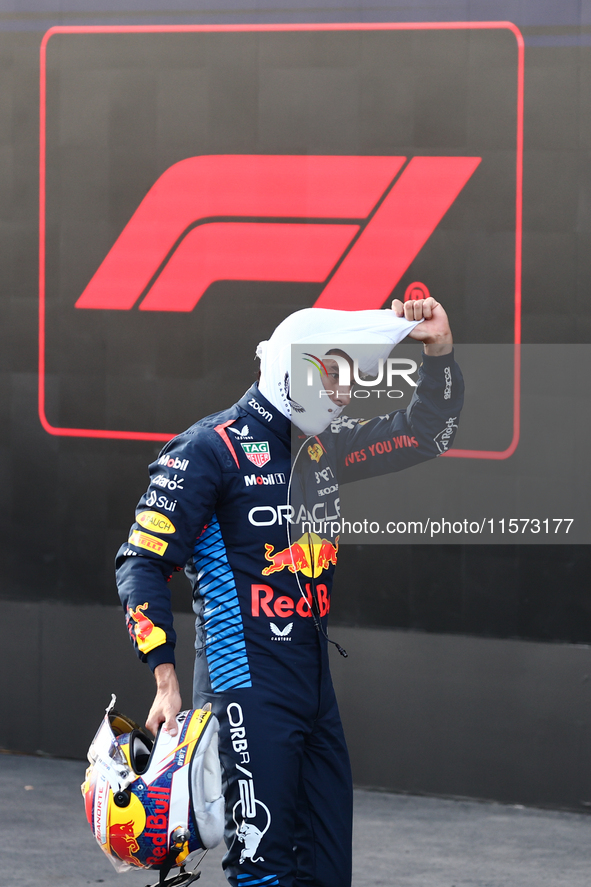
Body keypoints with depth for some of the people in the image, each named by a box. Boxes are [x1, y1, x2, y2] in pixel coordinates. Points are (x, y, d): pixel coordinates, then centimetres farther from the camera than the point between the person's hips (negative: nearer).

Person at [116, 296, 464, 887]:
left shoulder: (324, 448, 15)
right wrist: (166, 680, -16)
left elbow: (425, 435, 23)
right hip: (248, 688, -8)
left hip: (314, 682, 8)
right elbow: (142, 562, -9)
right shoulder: (213, 450, -7)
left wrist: (439, 350, 5)